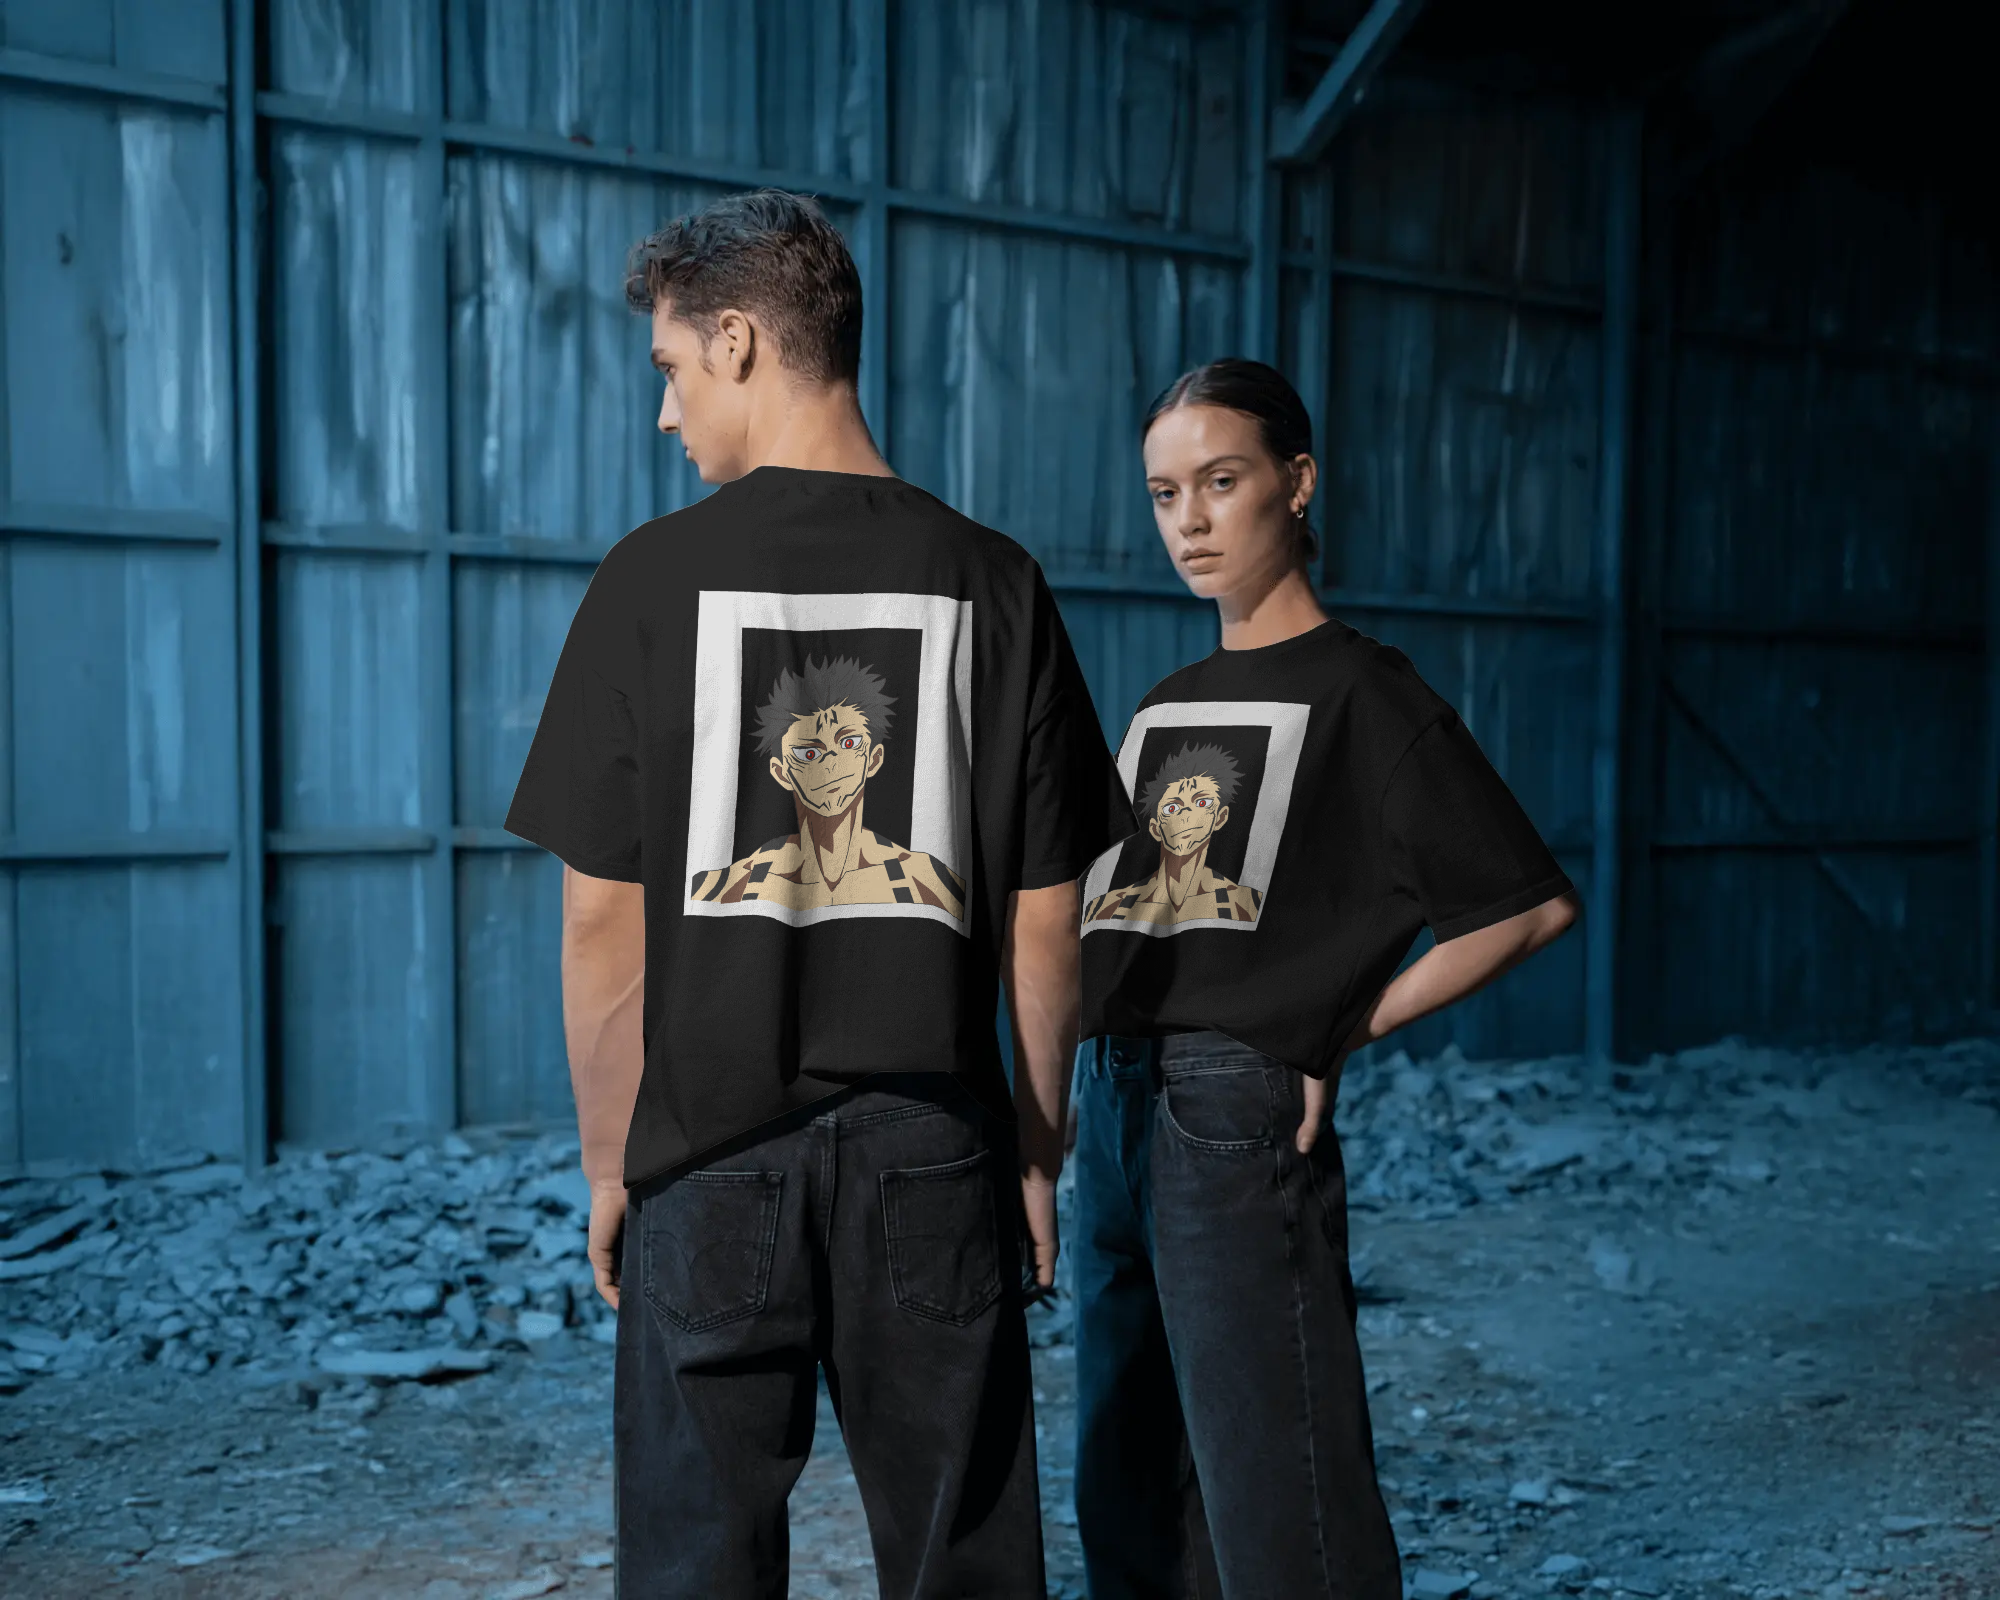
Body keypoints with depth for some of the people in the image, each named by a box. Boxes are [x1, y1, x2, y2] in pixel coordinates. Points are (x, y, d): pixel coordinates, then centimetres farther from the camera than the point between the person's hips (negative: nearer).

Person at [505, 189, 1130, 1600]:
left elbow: (601, 918, -6)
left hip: (711, 1155, -1)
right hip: (936, 1154, 2)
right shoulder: (993, 583, -1)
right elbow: (1045, 918, 0)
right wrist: (1039, 1149, 11)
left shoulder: (654, 578, -7)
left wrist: (608, 1162, 5)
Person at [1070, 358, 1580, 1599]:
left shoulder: (1360, 691, -2)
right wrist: (1094, 1074, 6)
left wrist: (1345, 1031, -7)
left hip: (1241, 1112, -7)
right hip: (1116, 1105, 7)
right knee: (1127, 1492, 16)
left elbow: (1532, 904, -7)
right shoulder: (1166, 707, 17)